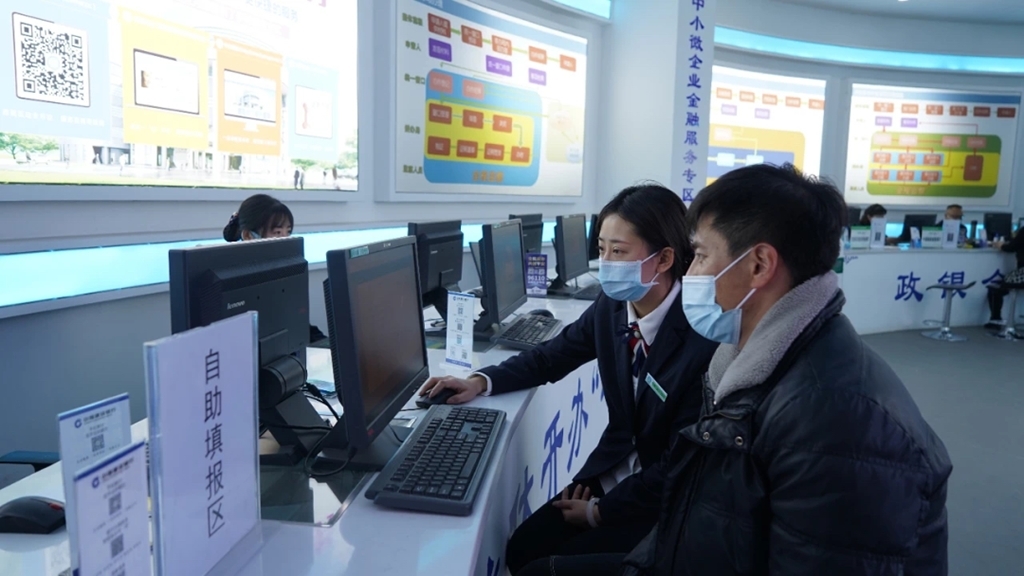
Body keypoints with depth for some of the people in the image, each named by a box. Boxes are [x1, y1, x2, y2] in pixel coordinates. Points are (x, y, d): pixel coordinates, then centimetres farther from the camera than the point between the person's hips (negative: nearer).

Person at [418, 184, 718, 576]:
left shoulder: (704, 340, -27)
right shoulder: (611, 307, -8)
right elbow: (551, 358, 9)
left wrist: (599, 511, -12)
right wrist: (481, 382, -5)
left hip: (665, 499, -5)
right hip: (610, 472, 6)